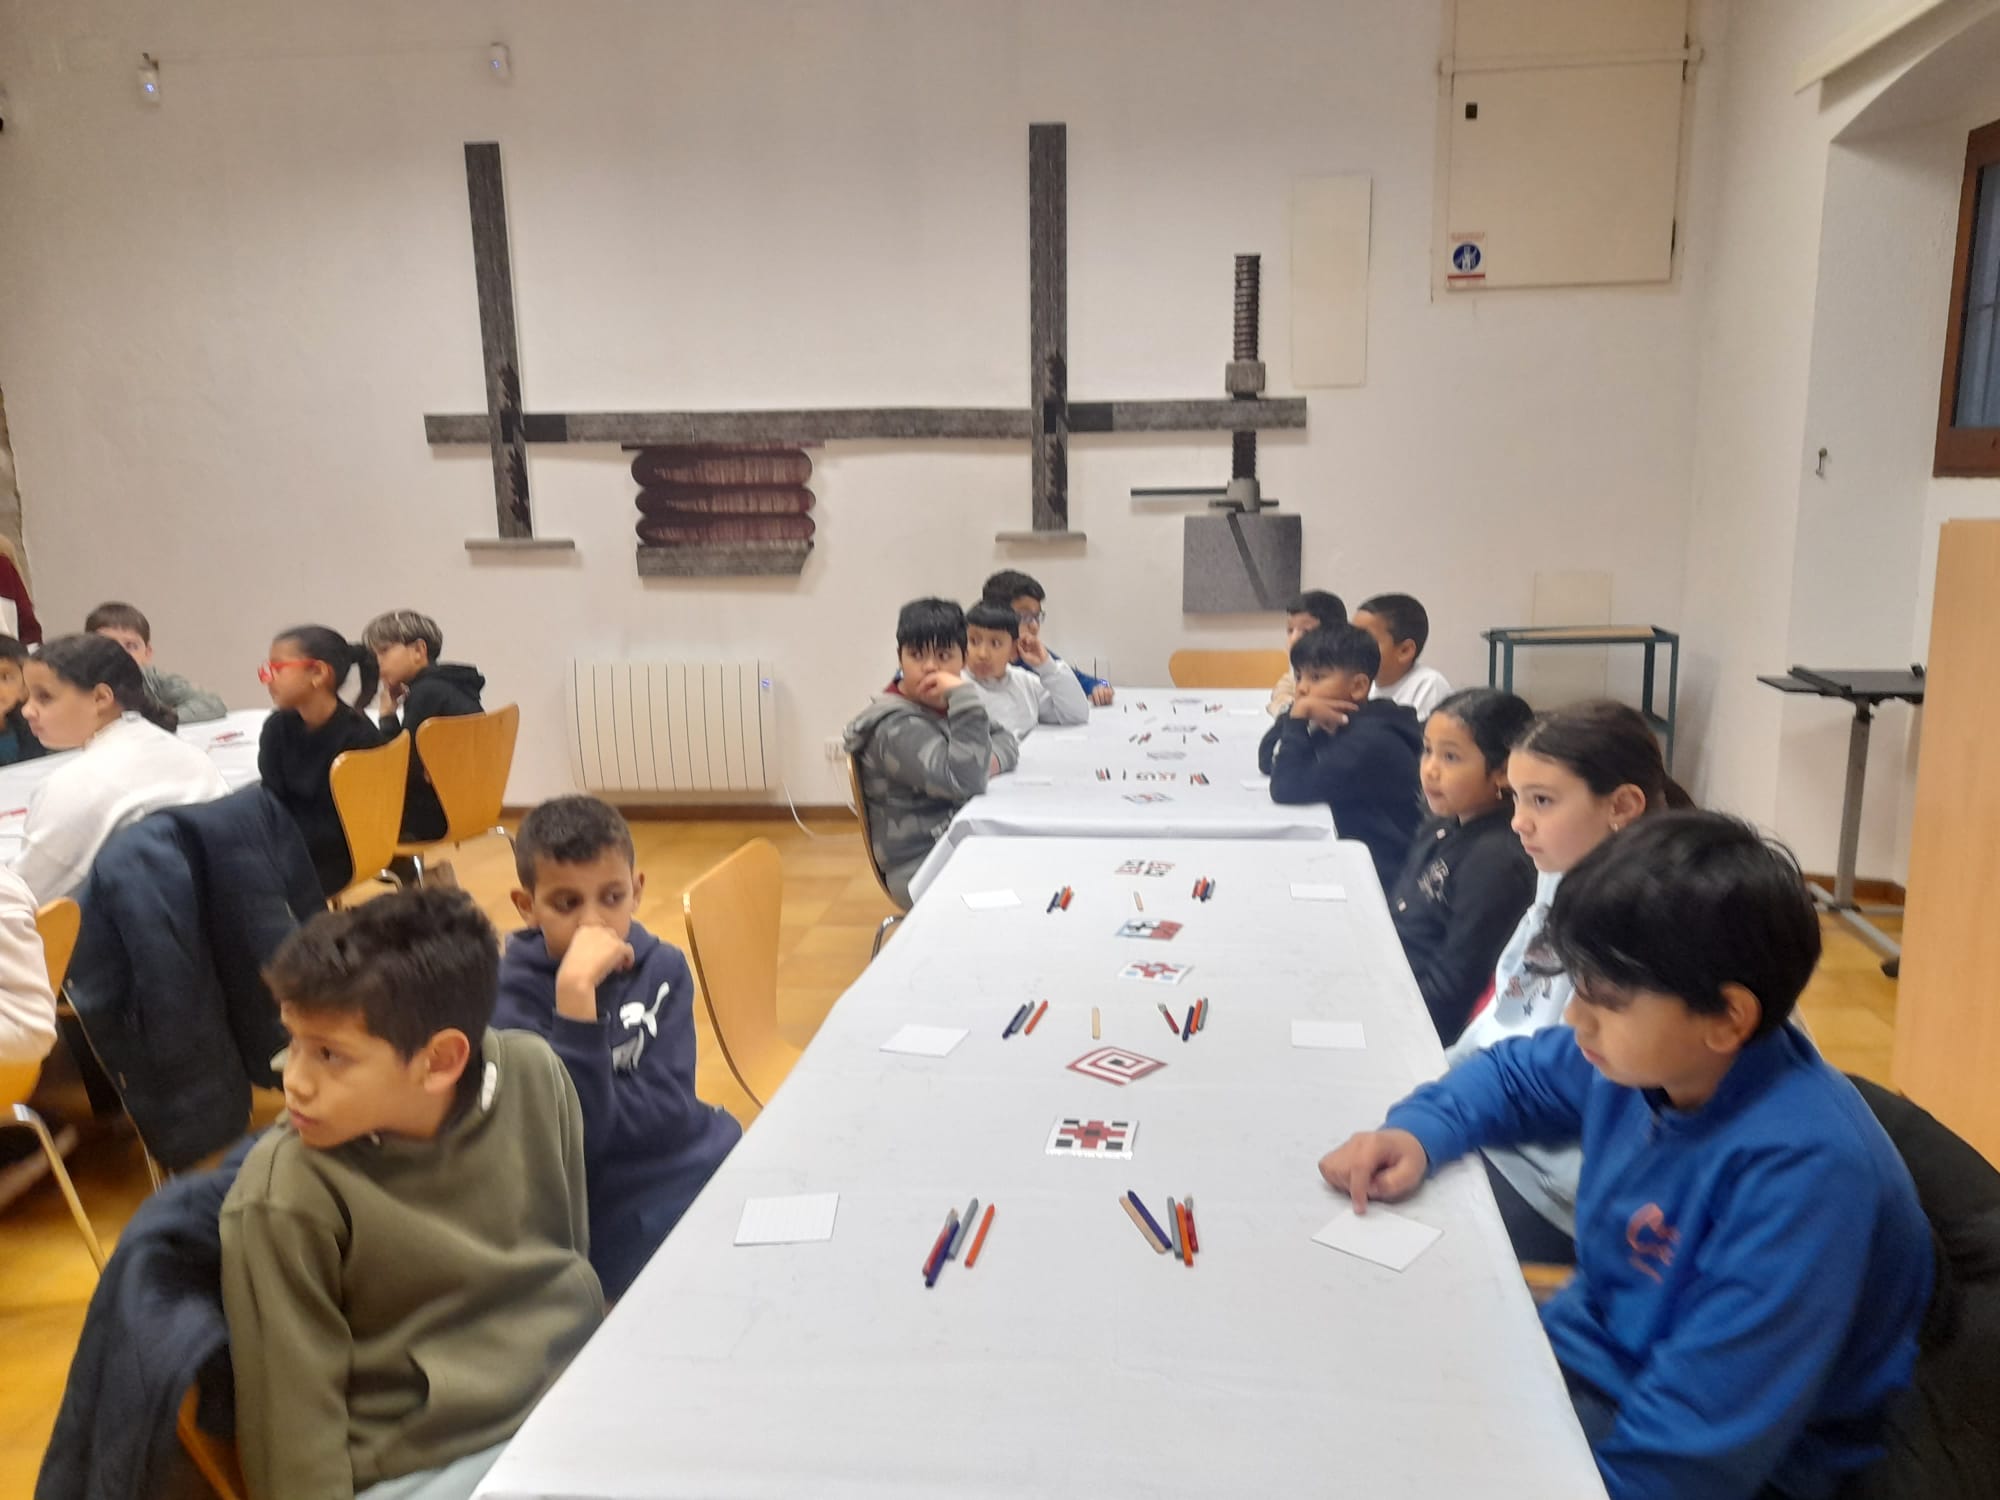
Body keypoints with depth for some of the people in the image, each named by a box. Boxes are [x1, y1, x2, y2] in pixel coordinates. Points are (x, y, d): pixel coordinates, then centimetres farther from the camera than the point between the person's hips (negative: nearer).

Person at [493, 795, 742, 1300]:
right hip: (624, 1219, -5)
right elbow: (576, 1131, -24)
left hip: (711, 1166, 5)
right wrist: (576, 990, -30)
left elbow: (671, 1105, -7)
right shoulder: (513, 1002, -11)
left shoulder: (662, 966, 1)